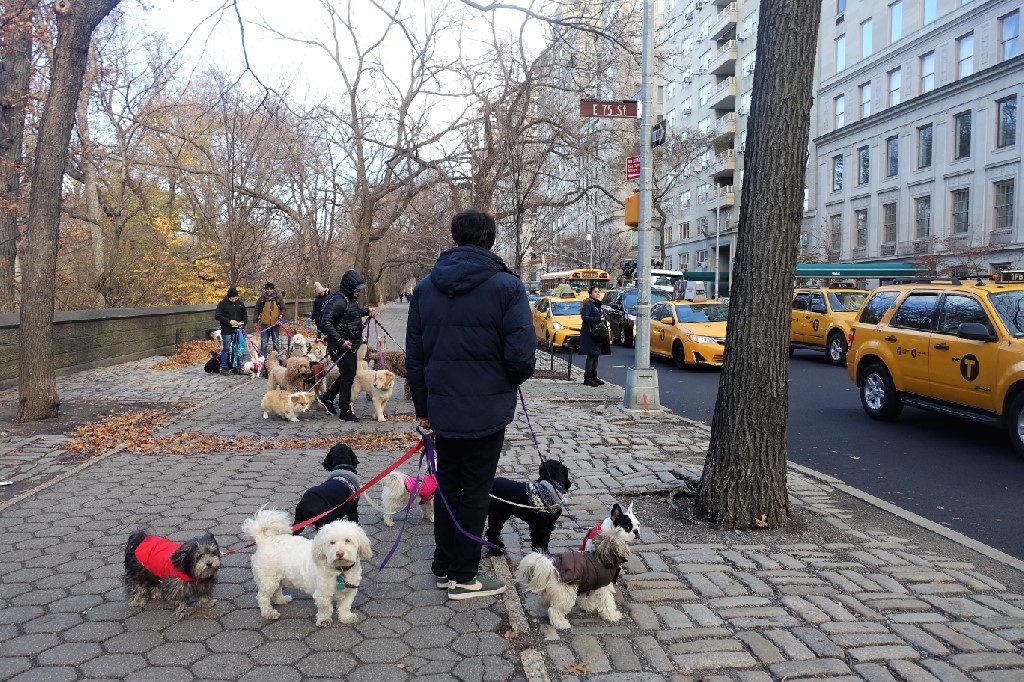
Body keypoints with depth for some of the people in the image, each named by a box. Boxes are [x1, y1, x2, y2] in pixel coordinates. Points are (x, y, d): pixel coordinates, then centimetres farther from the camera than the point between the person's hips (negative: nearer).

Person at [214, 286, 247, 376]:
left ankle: (237, 367, 15)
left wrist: (243, 323, -4)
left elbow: (245, 316, 18)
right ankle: (224, 368, 4)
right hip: (226, 331, -4)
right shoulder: (222, 304, -5)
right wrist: (229, 321, -18)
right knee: (226, 349, -3)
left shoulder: (240, 304, 8)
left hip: (237, 331, 4)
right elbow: (217, 316, -9)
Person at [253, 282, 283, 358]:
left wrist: (281, 315, -10)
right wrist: (256, 322, 5)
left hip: (275, 324, 1)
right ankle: (263, 357, 9)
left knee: (276, 342, 9)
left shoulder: (278, 298, 3)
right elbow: (257, 310, 7)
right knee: (264, 342, 2)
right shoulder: (261, 298, 1)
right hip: (265, 324, -1)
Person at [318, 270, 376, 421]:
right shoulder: (339, 302, -21)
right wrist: (340, 341, -28)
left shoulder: (352, 299, 9)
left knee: (349, 374, 18)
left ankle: (327, 397, 33)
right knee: (348, 375, -2)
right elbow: (325, 323, -26)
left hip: (352, 345, 10)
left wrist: (367, 311, 14)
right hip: (342, 347, -10)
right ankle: (345, 410, 10)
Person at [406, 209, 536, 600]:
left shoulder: (425, 288, 4)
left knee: (448, 484, 19)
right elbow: (522, 355, -17)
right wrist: (509, 383, 5)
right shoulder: (506, 286, -12)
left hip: (442, 409, 5)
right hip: (487, 410, -4)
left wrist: (422, 407, 13)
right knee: (475, 491, 7)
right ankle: (463, 577, 16)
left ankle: (443, 567, 29)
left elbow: (413, 355, 6)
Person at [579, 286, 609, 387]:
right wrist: (598, 319, -24)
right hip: (589, 334, -9)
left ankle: (594, 377, 18)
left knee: (596, 355, 11)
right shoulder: (588, 304, -10)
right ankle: (587, 378, -6)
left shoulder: (598, 304, 18)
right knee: (591, 356, -9)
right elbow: (585, 317, -21)